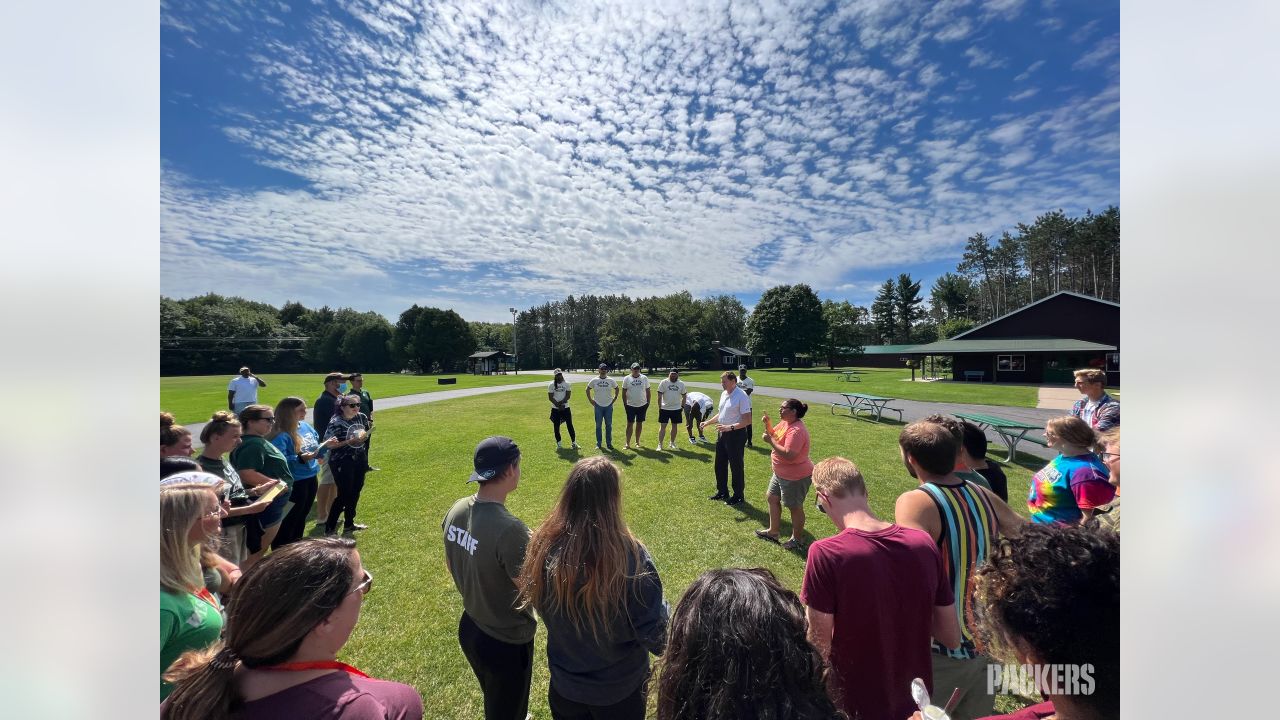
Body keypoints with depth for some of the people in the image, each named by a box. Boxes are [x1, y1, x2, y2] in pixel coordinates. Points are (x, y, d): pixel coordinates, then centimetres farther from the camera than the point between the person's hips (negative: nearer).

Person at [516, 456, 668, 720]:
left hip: (564, 686, 3)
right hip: (620, 689, -2)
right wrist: (664, 610, -3)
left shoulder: (543, 545, -22)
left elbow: (534, 602, -2)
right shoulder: (630, 555, -33)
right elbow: (655, 637, -22)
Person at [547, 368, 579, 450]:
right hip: (555, 409, 0)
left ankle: (573, 442, 6)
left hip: (566, 407, 0)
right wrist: (558, 405, -16)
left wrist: (561, 402, -20)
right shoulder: (551, 385, -1)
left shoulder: (567, 384, 2)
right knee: (556, 426, 5)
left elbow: (568, 396, -5)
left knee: (570, 425, -1)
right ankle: (558, 443, 17)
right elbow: (550, 397, -6)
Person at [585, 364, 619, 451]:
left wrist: (614, 399, 6)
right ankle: (598, 443, 15)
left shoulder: (611, 380, -1)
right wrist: (591, 400, 3)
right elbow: (587, 390, 8)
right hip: (598, 406, -1)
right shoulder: (594, 380, -3)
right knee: (598, 425, 5)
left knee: (609, 425, 5)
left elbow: (617, 389, 13)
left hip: (609, 406, 1)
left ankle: (609, 443, 16)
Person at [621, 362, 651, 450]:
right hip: (631, 405, -2)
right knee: (630, 424, -2)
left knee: (639, 423, 10)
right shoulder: (626, 379, -2)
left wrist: (648, 402, 2)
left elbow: (648, 391, 6)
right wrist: (624, 403, -3)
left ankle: (637, 442, 22)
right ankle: (628, 443, 1)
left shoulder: (644, 378, 1)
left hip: (642, 405, 2)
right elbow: (624, 392, 2)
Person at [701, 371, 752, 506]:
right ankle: (722, 491, 35)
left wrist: (730, 427, -30)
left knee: (736, 466, 6)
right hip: (722, 434, 9)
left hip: (736, 434, -9)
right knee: (720, 464, 18)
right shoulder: (724, 394, 8)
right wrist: (707, 422, 11)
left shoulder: (741, 396, -19)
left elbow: (747, 420, -22)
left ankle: (738, 496, 22)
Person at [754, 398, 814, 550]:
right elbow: (773, 435, 14)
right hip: (781, 473, 10)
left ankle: (797, 539, 31)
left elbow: (789, 455, -35)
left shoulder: (796, 430, -29)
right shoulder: (784, 422, 0)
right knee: (772, 497, 20)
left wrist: (770, 441, -28)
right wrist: (767, 424, -5)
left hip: (796, 476, -10)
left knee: (795, 507, 9)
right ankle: (774, 531, 36)